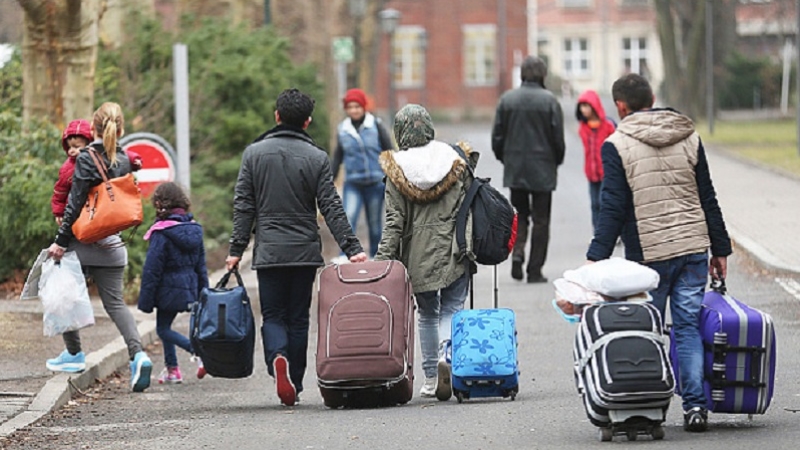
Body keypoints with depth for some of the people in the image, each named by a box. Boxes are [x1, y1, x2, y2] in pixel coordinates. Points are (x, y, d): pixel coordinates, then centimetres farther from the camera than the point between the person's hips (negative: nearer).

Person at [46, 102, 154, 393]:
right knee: (114, 301, 5)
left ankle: (74, 354, 20)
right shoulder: (123, 160, 5)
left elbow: (75, 203, -14)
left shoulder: (86, 159, -13)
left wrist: (61, 241, -11)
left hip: (83, 240, -5)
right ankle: (138, 353, -14)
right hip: (112, 245, 5)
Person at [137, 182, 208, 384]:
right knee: (164, 327, 19)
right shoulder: (194, 229, 6)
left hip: (169, 289, -7)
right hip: (189, 288, 7)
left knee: (163, 329, 2)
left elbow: (152, 269, -14)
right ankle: (172, 369, 20)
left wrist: (145, 299, -9)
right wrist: (203, 295, 19)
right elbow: (201, 265, 12)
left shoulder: (161, 233, -16)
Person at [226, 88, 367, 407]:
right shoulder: (317, 158, -1)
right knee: (298, 318, 10)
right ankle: (294, 385, 11)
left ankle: (277, 358, -24)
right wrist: (351, 248, -4)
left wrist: (236, 249, 5)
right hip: (305, 252, 0)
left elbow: (243, 206, 1)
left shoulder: (254, 153, 1)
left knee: (273, 316, 5)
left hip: (268, 251, 0)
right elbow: (331, 208, -5)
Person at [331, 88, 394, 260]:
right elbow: (337, 157, 15)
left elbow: (389, 151, 3)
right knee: (348, 218, -18)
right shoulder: (342, 129, 4)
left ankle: (375, 257, 23)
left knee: (375, 223, 9)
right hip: (352, 183, 1)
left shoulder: (375, 126, -3)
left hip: (376, 181, -1)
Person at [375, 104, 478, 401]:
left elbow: (394, 221, -7)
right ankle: (447, 355, -23)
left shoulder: (397, 170, -4)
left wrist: (383, 259, -4)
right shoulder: (455, 160, -1)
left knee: (427, 313, 15)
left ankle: (430, 376, 15)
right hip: (454, 250, 0)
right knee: (451, 309, 6)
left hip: (418, 254, 0)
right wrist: (472, 245, 10)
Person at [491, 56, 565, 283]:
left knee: (519, 214, 17)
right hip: (542, 170, -3)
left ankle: (517, 253, -8)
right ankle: (535, 270, 5)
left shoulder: (507, 99, -1)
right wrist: (556, 161, 11)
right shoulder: (549, 101, -9)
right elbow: (558, 138, -7)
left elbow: (497, 137, 2)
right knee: (540, 220, 5)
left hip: (514, 170, 3)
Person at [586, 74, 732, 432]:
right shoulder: (689, 137, 8)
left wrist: (596, 258, -9)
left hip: (648, 255, -3)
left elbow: (613, 208, -10)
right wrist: (720, 249, 16)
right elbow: (708, 199, 11)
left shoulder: (617, 145, -5)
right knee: (689, 327, 6)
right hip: (694, 249, 4)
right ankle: (695, 405, -1)